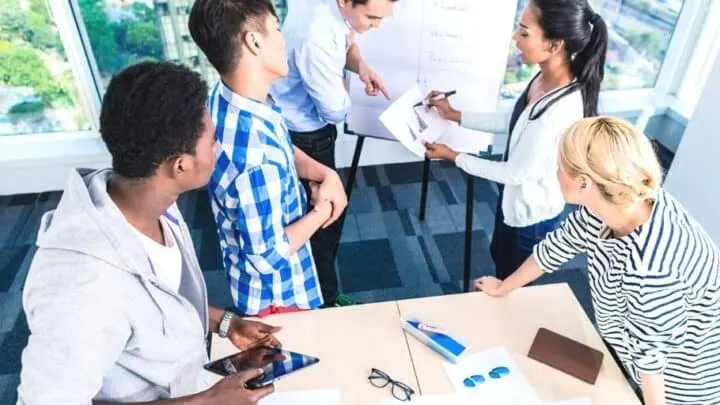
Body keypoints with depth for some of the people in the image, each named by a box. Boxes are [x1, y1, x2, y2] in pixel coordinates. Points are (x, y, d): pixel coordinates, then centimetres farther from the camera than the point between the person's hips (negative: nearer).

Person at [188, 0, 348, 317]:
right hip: (275, 294, -8)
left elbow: (285, 151, 6)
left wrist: (325, 174, -11)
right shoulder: (254, 156, -41)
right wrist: (322, 210, -16)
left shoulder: (227, 98, -11)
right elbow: (269, 255, -30)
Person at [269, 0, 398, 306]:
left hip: (310, 128, 9)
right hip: (303, 137, -9)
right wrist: (341, 77, -7)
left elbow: (348, 42, 13)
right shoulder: (316, 35, -35)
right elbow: (337, 110, -26)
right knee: (325, 216, 6)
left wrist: (361, 67, -9)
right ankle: (324, 298, 28)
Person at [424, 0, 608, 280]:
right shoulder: (545, 78, -10)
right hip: (515, 199, 9)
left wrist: (453, 156, -16)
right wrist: (454, 115, 3)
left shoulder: (559, 112, -37)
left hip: (531, 215, -8)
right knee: (499, 256, 32)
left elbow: (515, 172, -26)